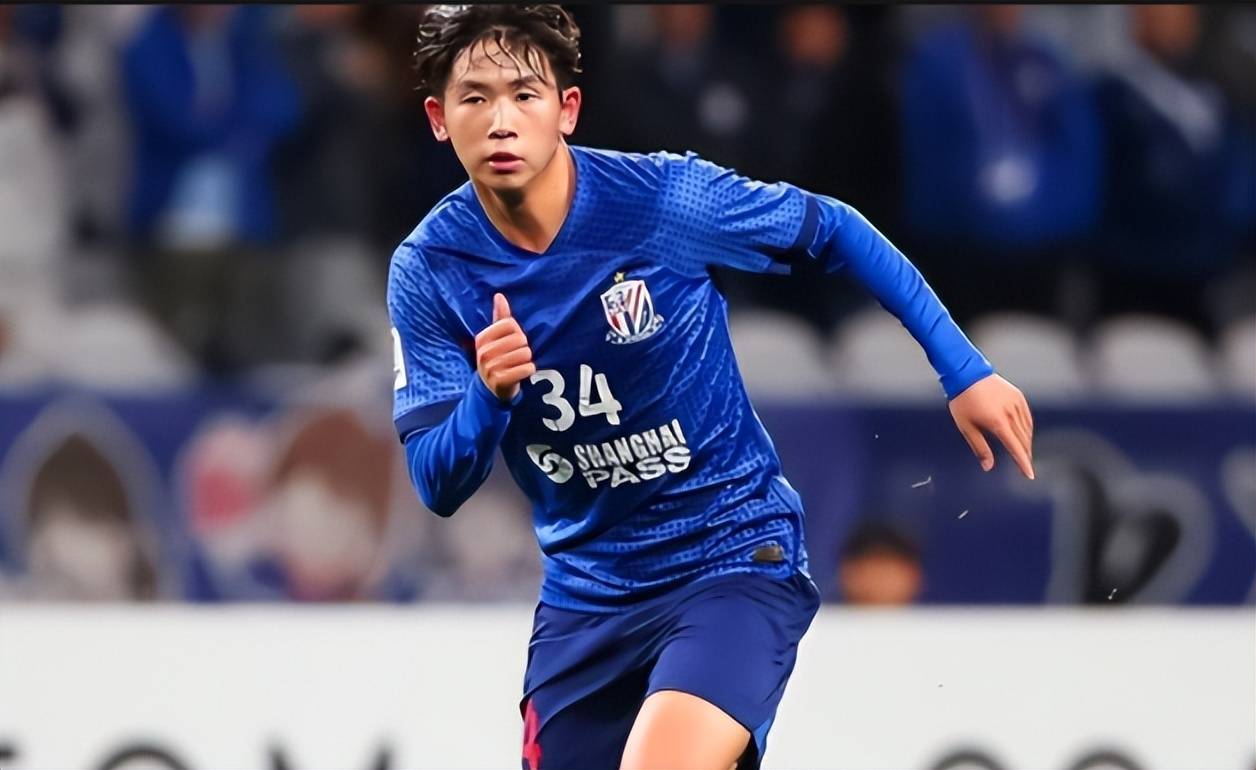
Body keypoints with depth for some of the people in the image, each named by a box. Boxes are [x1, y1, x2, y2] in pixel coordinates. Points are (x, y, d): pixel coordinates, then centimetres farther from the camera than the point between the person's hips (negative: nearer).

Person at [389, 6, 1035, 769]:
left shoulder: (665, 198, -17)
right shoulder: (427, 271, -9)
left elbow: (835, 232, -1)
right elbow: (439, 487, -9)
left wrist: (964, 369, -2)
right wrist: (490, 394, -30)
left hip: (736, 556, -4)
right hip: (585, 591, 4)